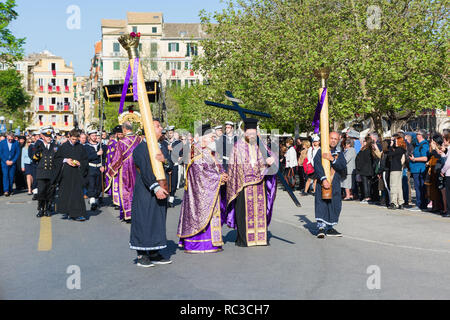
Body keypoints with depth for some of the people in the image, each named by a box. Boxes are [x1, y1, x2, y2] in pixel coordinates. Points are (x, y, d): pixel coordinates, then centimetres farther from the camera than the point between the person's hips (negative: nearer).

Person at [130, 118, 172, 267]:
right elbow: (145, 170, -19)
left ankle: (154, 254, 17)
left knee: (158, 220, 10)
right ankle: (141, 256, 4)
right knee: (144, 220, -4)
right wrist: (155, 187, -27)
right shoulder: (141, 147, -9)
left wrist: (165, 160, -18)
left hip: (160, 190, 8)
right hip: (145, 192, -7)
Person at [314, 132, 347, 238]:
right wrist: (323, 179, -22)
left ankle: (330, 228, 16)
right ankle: (321, 227, -10)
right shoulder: (320, 152, 3)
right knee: (321, 204, -11)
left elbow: (343, 167, -3)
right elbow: (317, 166, -10)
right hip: (323, 183, -4)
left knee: (335, 205, 5)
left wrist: (332, 159, -17)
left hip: (335, 185, 4)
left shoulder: (339, 155, 13)